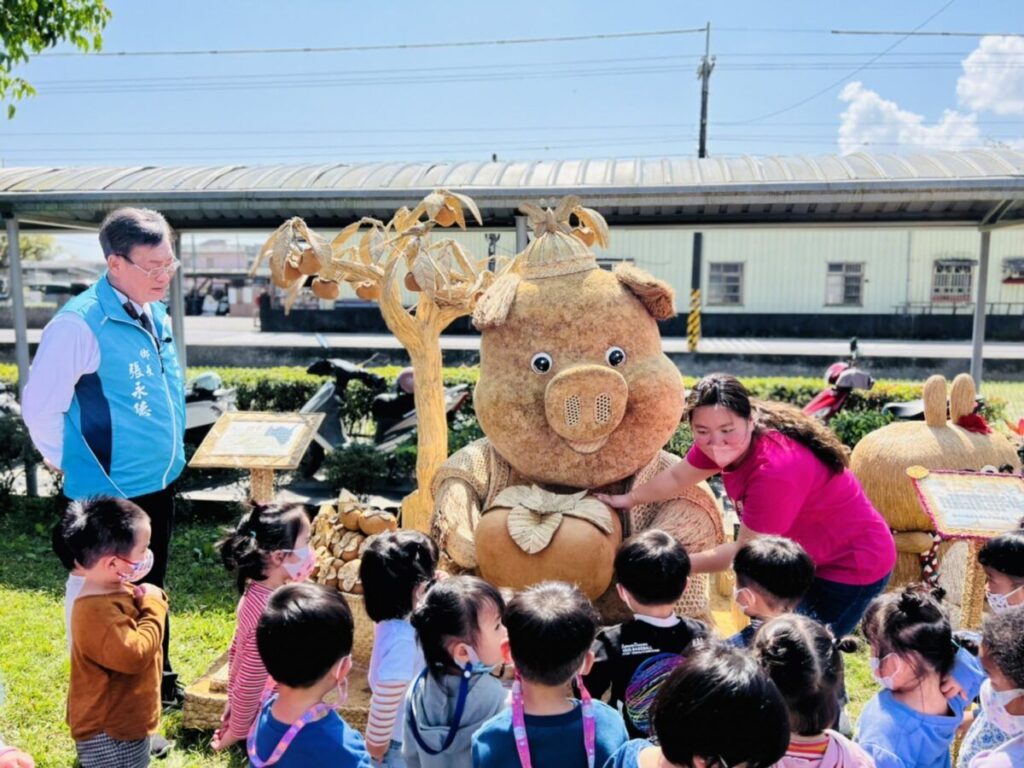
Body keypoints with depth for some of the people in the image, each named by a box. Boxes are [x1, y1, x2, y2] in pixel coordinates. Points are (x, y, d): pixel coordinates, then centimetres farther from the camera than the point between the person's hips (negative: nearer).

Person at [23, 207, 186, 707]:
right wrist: (74, 465, -5)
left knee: (150, 591, 23)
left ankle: (159, 680, 41)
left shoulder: (155, 314, 3)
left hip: (160, 483, 7)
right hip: (112, 494, -7)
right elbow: (40, 408, -17)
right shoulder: (79, 324, -21)